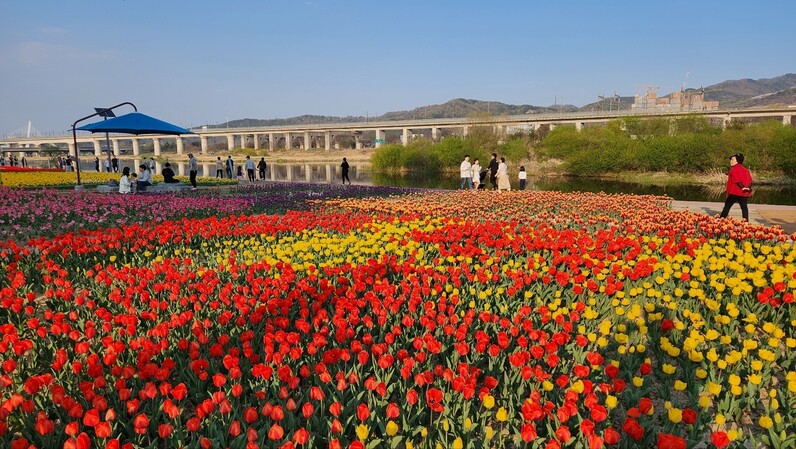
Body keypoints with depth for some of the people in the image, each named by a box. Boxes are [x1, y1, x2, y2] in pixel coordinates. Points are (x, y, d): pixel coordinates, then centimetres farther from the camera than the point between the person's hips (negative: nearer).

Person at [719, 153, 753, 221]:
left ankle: (722, 218, 3)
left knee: (727, 205, 3)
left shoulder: (734, 169, -6)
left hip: (735, 192, -6)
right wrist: (748, 188, -2)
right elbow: (750, 180, 8)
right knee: (744, 206, 6)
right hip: (745, 192, 6)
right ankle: (746, 220, 1)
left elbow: (736, 180, -15)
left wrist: (742, 187, -14)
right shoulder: (745, 169, 15)